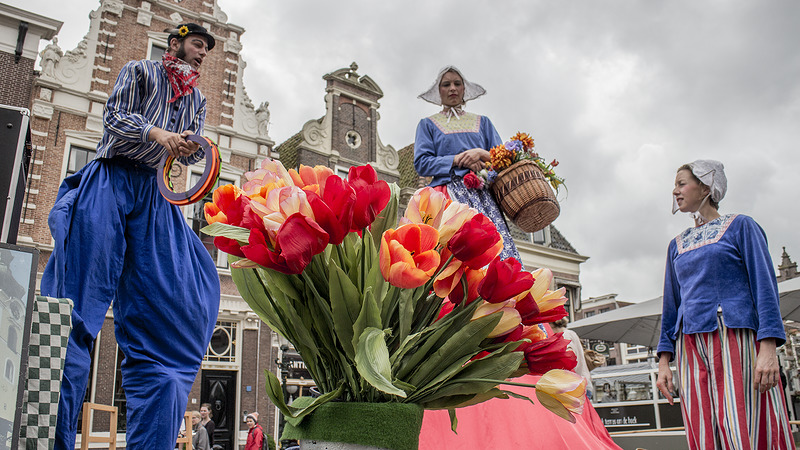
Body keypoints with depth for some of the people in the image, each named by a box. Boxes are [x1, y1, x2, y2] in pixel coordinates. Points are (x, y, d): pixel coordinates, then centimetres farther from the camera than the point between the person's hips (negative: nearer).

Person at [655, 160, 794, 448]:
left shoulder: (739, 226, 6)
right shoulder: (677, 245, 19)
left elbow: (765, 286, -3)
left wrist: (768, 348, -14)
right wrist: (664, 360, 10)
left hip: (735, 337, -4)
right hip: (691, 346, 5)